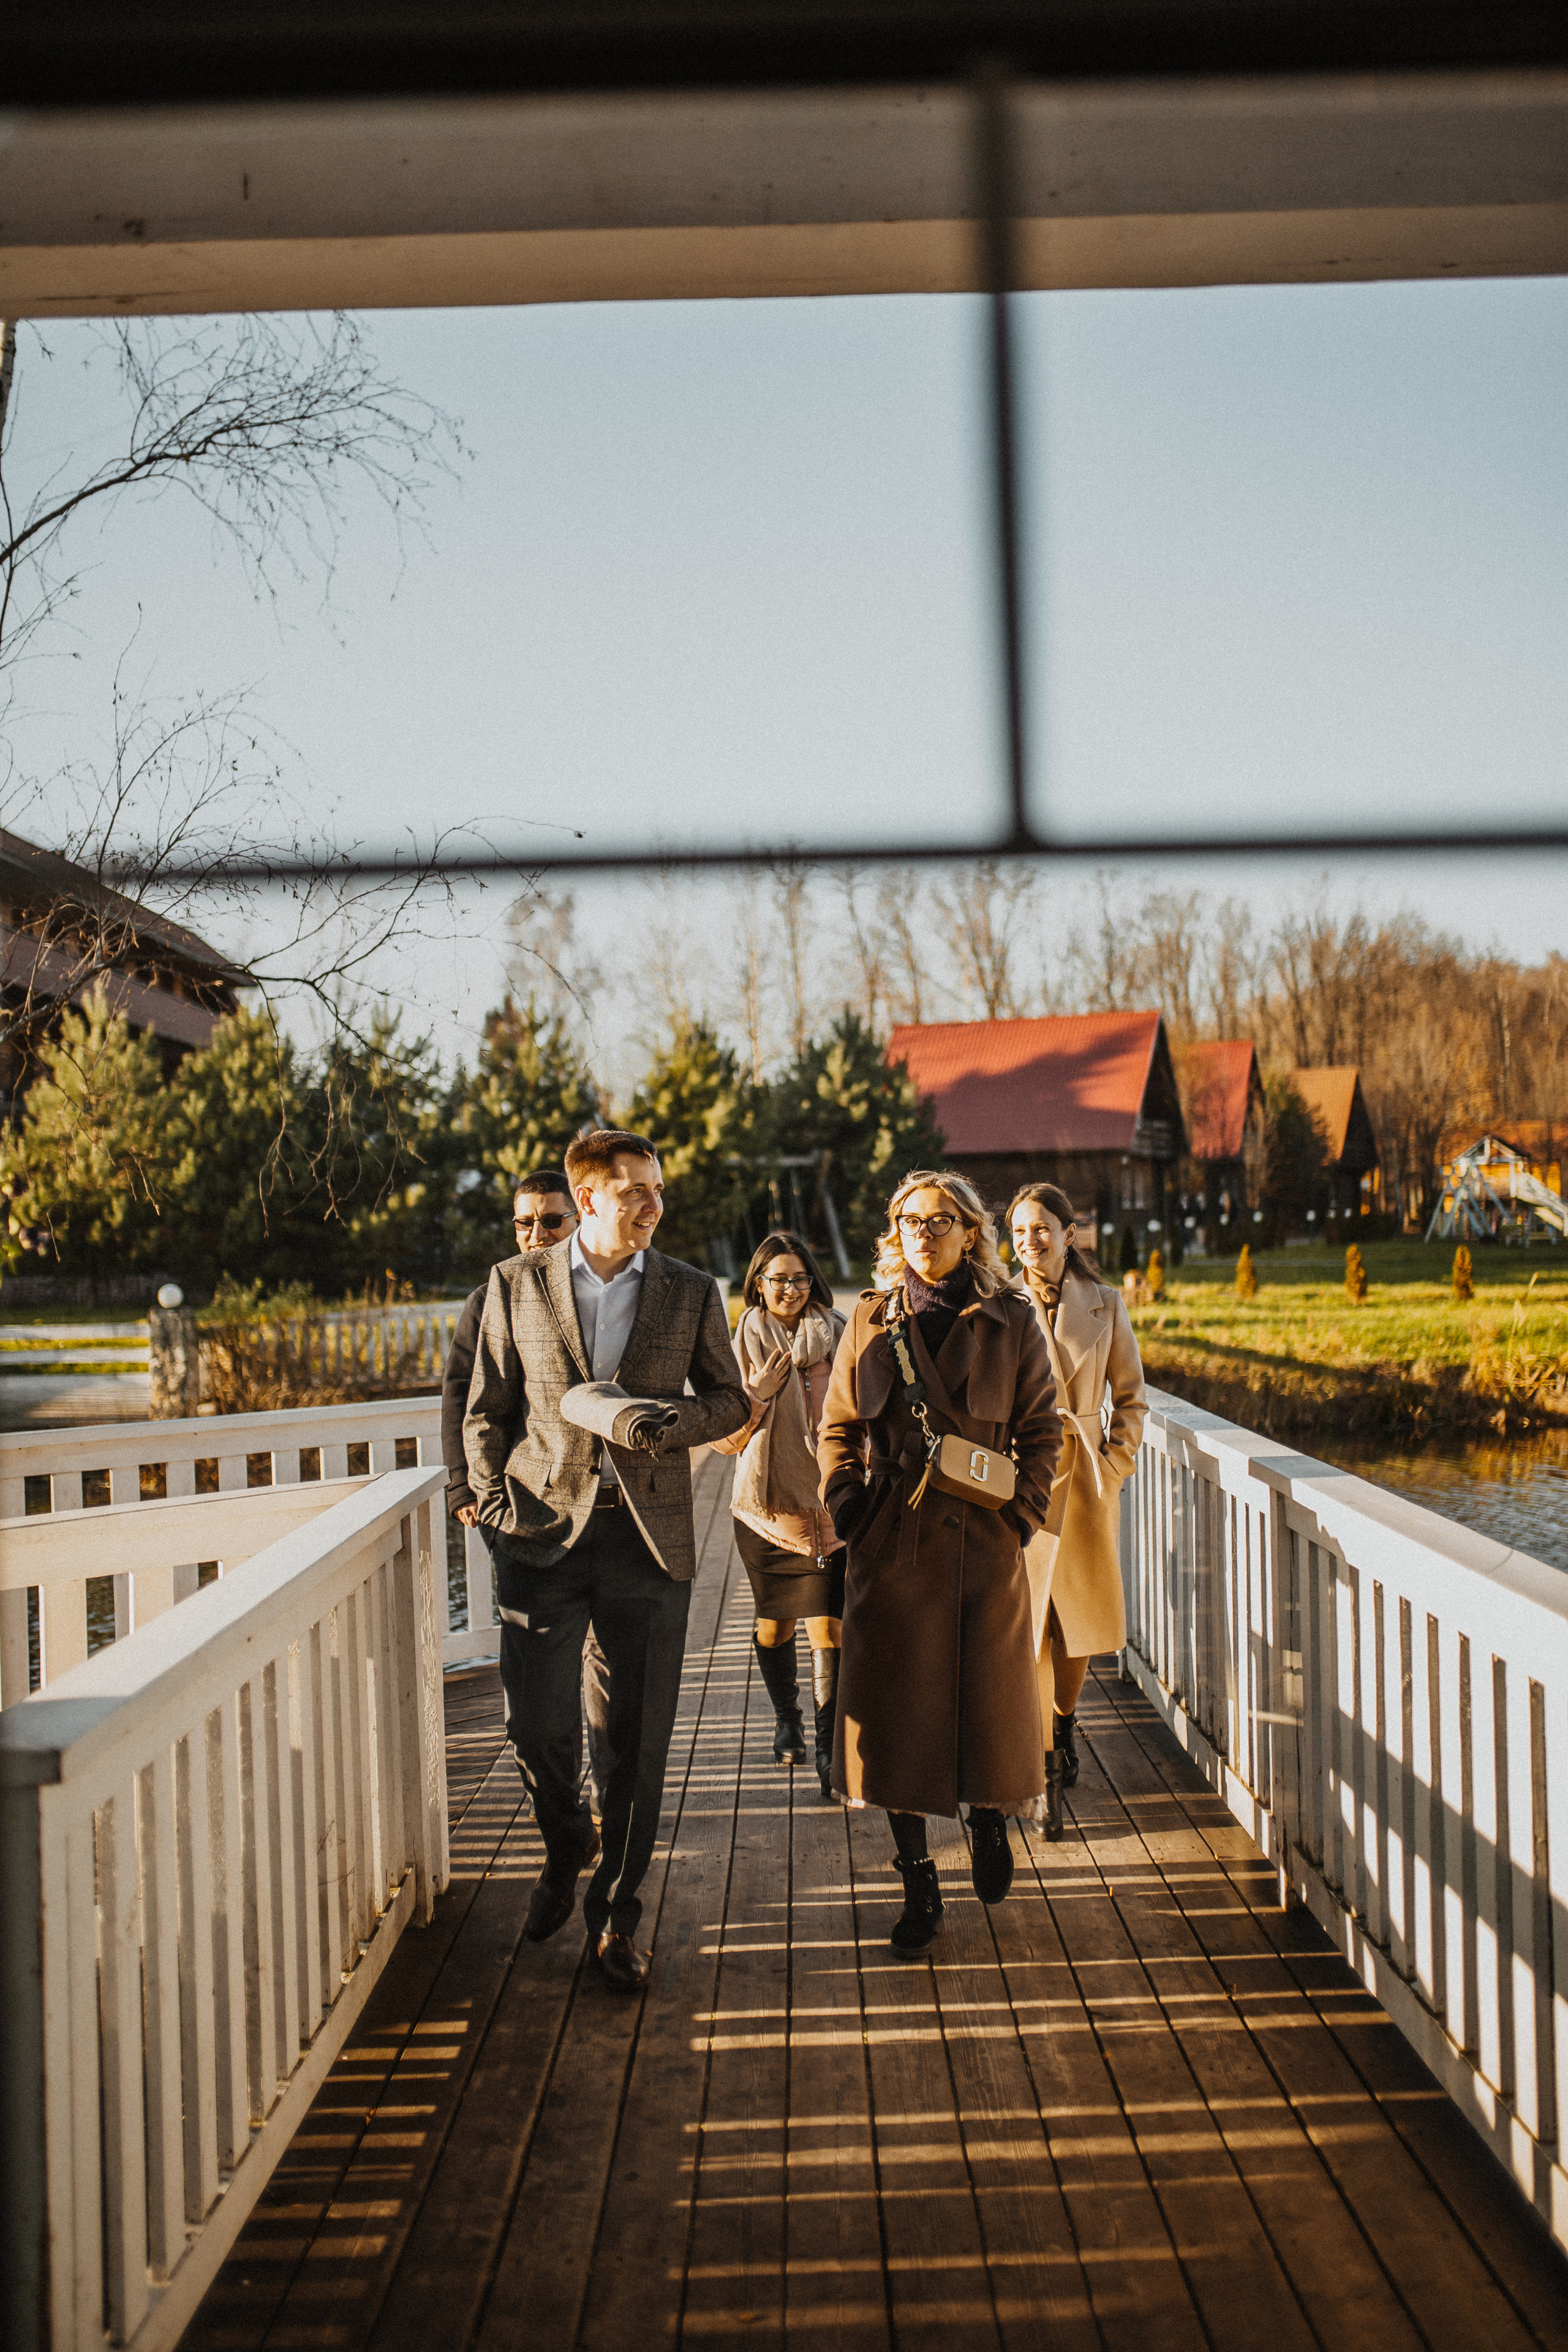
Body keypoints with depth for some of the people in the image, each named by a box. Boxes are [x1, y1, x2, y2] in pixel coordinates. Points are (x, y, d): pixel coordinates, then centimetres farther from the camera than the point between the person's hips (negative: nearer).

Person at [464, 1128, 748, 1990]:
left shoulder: (691, 1293, 5)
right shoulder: (517, 1284, 4)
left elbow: (730, 1400, 12)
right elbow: (487, 1409, 8)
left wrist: (670, 1418, -8)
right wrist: (494, 1500, -5)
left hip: (647, 1534, 0)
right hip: (544, 1531, 0)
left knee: (639, 1740, 3)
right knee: (535, 1724, 1)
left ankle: (615, 1914, 19)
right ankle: (565, 1847, 34)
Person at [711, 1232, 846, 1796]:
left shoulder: (834, 1336, 2)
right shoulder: (747, 1341, 2)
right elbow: (727, 1437, 0)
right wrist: (757, 1394, -18)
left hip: (827, 1502, -1)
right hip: (766, 1501, 1)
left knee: (828, 1627, -9)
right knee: (775, 1623, 13)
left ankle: (830, 1749, -5)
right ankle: (786, 1718, 36)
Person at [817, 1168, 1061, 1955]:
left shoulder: (1010, 1323, 1)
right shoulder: (871, 1320, 5)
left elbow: (1041, 1431, 5)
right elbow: (838, 1427, 10)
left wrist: (1021, 1514, -4)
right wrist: (849, 1509, -1)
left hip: (984, 1546, -1)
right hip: (892, 1547, 1)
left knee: (989, 1702, 6)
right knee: (897, 1713, 2)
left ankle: (988, 1818, 37)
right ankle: (917, 1882, 14)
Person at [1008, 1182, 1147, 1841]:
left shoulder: (1104, 1305, 3)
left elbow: (1131, 1397, 10)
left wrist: (1113, 1466, 0)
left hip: (1084, 1481, 2)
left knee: (1079, 1615, 10)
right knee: (1027, 1621, -4)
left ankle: (1064, 1722, 38)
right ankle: (1048, 1770, 5)